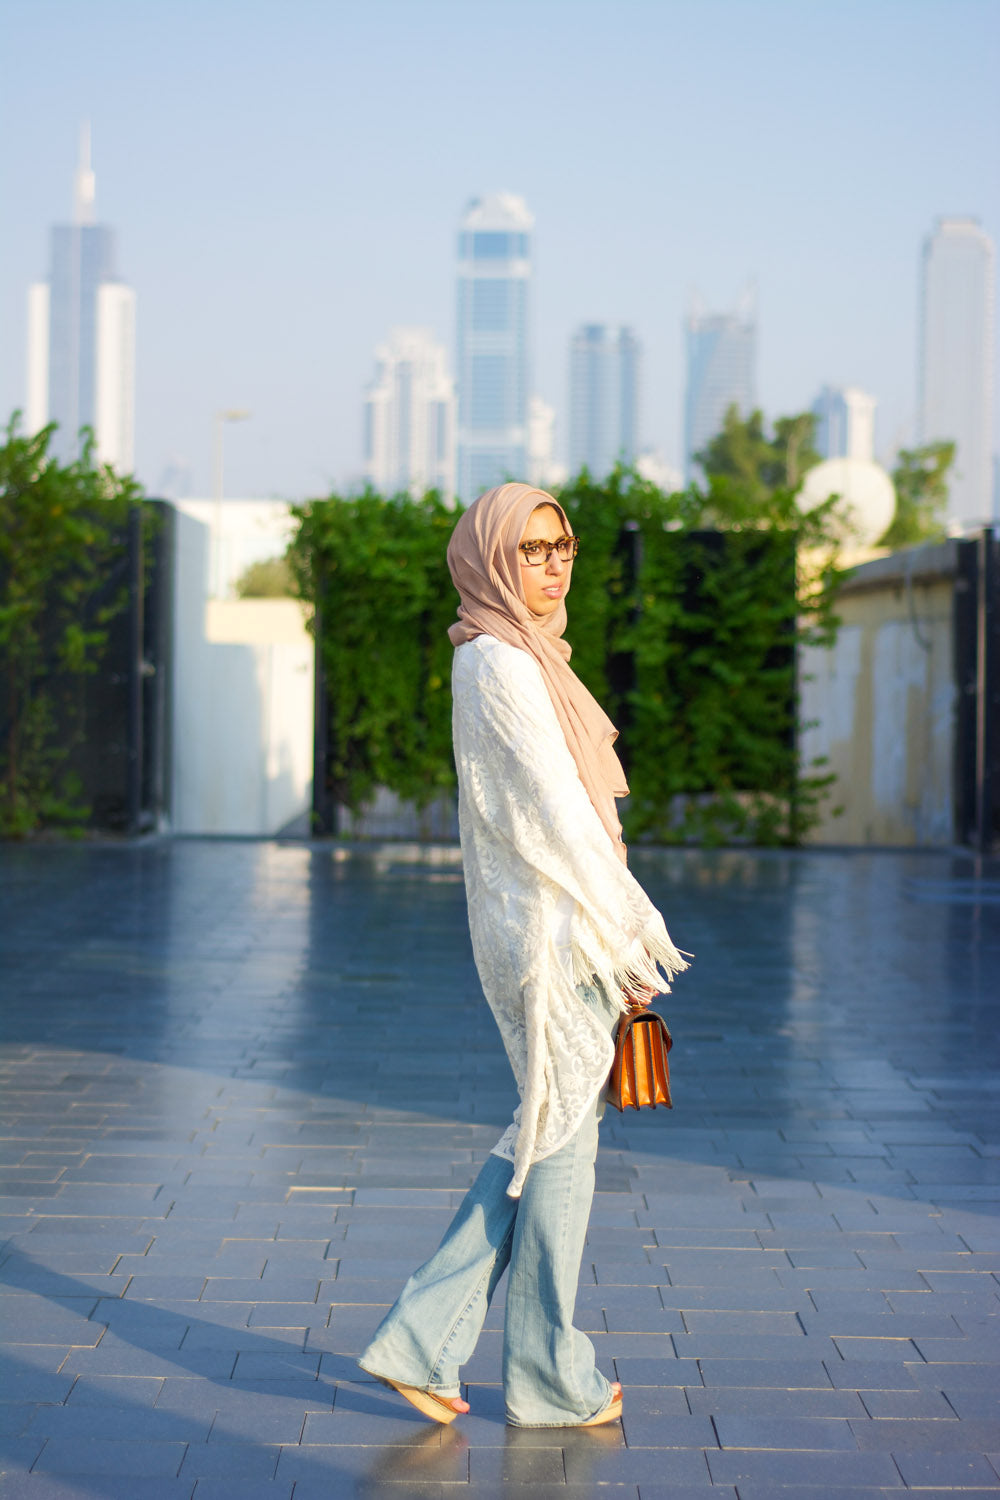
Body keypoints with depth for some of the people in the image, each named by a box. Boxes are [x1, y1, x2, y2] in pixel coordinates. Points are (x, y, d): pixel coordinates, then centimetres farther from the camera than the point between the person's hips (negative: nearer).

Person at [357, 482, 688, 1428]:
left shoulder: (517, 660, 15)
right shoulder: (501, 666, -15)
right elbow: (552, 815, -18)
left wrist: (620, 934, 17)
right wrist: (628, 945, -15)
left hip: (553, 923, 10)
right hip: (552, 930, -10)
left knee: (544, 1134, 15)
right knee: (562, 1137, 2)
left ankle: (422, 1339, 15)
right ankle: (550, 1378, 15)